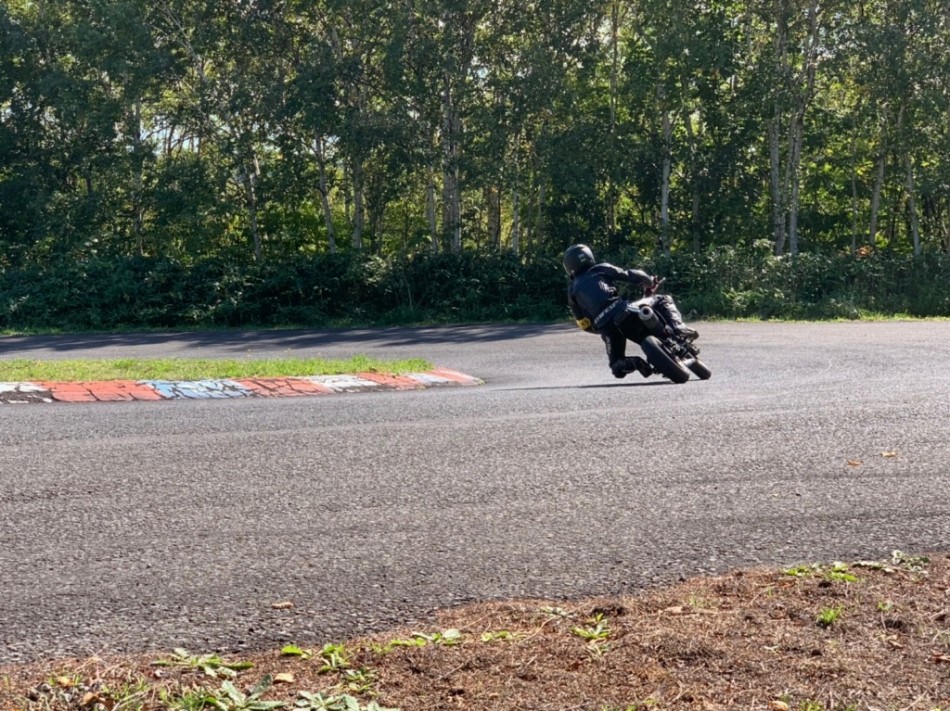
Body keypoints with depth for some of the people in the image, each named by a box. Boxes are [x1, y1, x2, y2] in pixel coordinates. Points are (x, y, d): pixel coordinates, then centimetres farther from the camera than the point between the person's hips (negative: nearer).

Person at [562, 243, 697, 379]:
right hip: (625, 314, -2)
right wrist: (650, 281, 32)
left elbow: (584, 324, 21)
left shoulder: (572, 291, 21)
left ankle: (630, 363, -12)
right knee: (663, 301, 16)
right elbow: (628, 275, 12)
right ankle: (678, 329, -9)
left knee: (617, 367, 21)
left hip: (606, 329, 2)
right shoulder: (600, 269, 16)